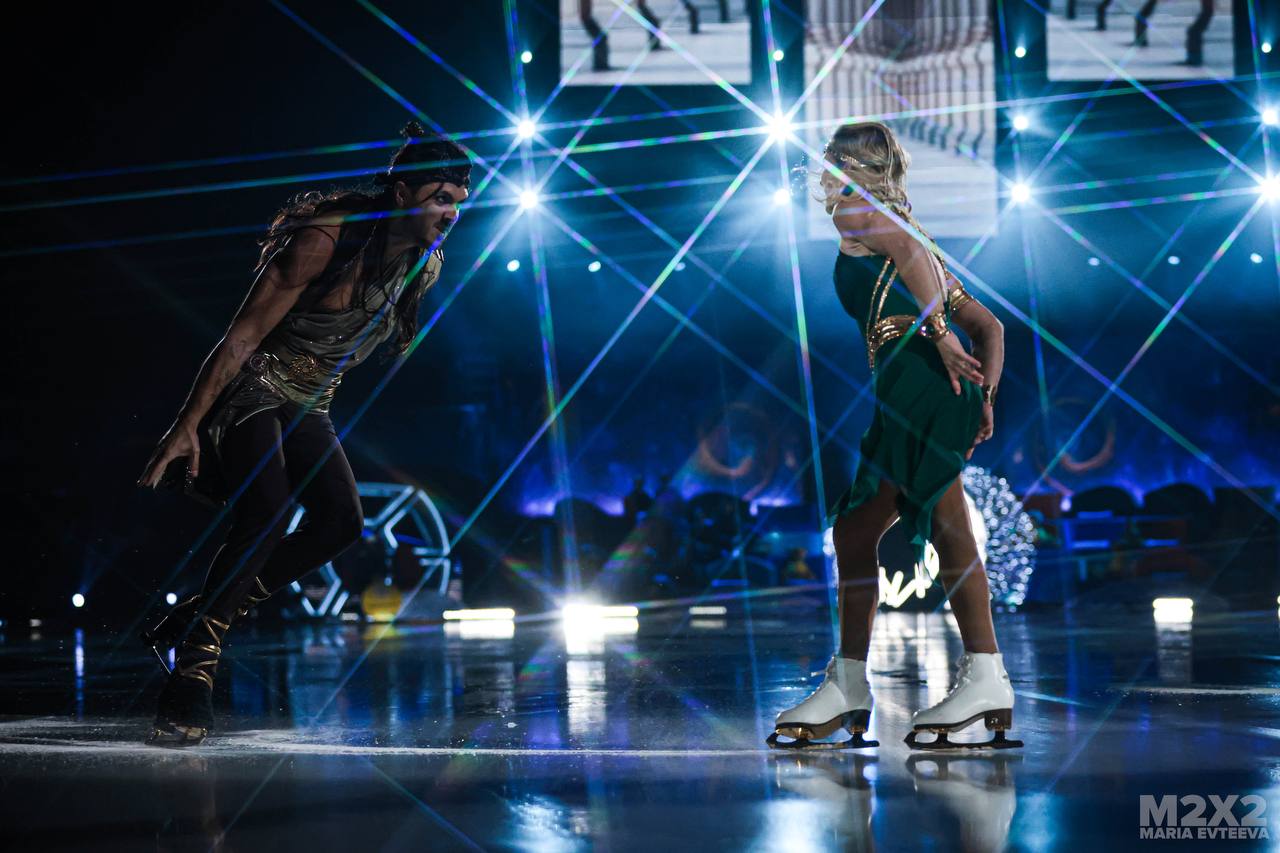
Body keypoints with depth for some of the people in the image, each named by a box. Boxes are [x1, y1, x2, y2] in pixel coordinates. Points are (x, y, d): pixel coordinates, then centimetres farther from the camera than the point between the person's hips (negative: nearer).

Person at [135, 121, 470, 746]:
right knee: (266, 512, -27)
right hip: (251, 389, -7)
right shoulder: (325, 241, -22)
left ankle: (190, 621, -1)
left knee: (341, 522, -10)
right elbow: (243, 336, -21)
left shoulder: (425, 267, 1)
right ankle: (193, 668, -21)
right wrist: (188, 425, -22)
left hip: (307, 408, 8)